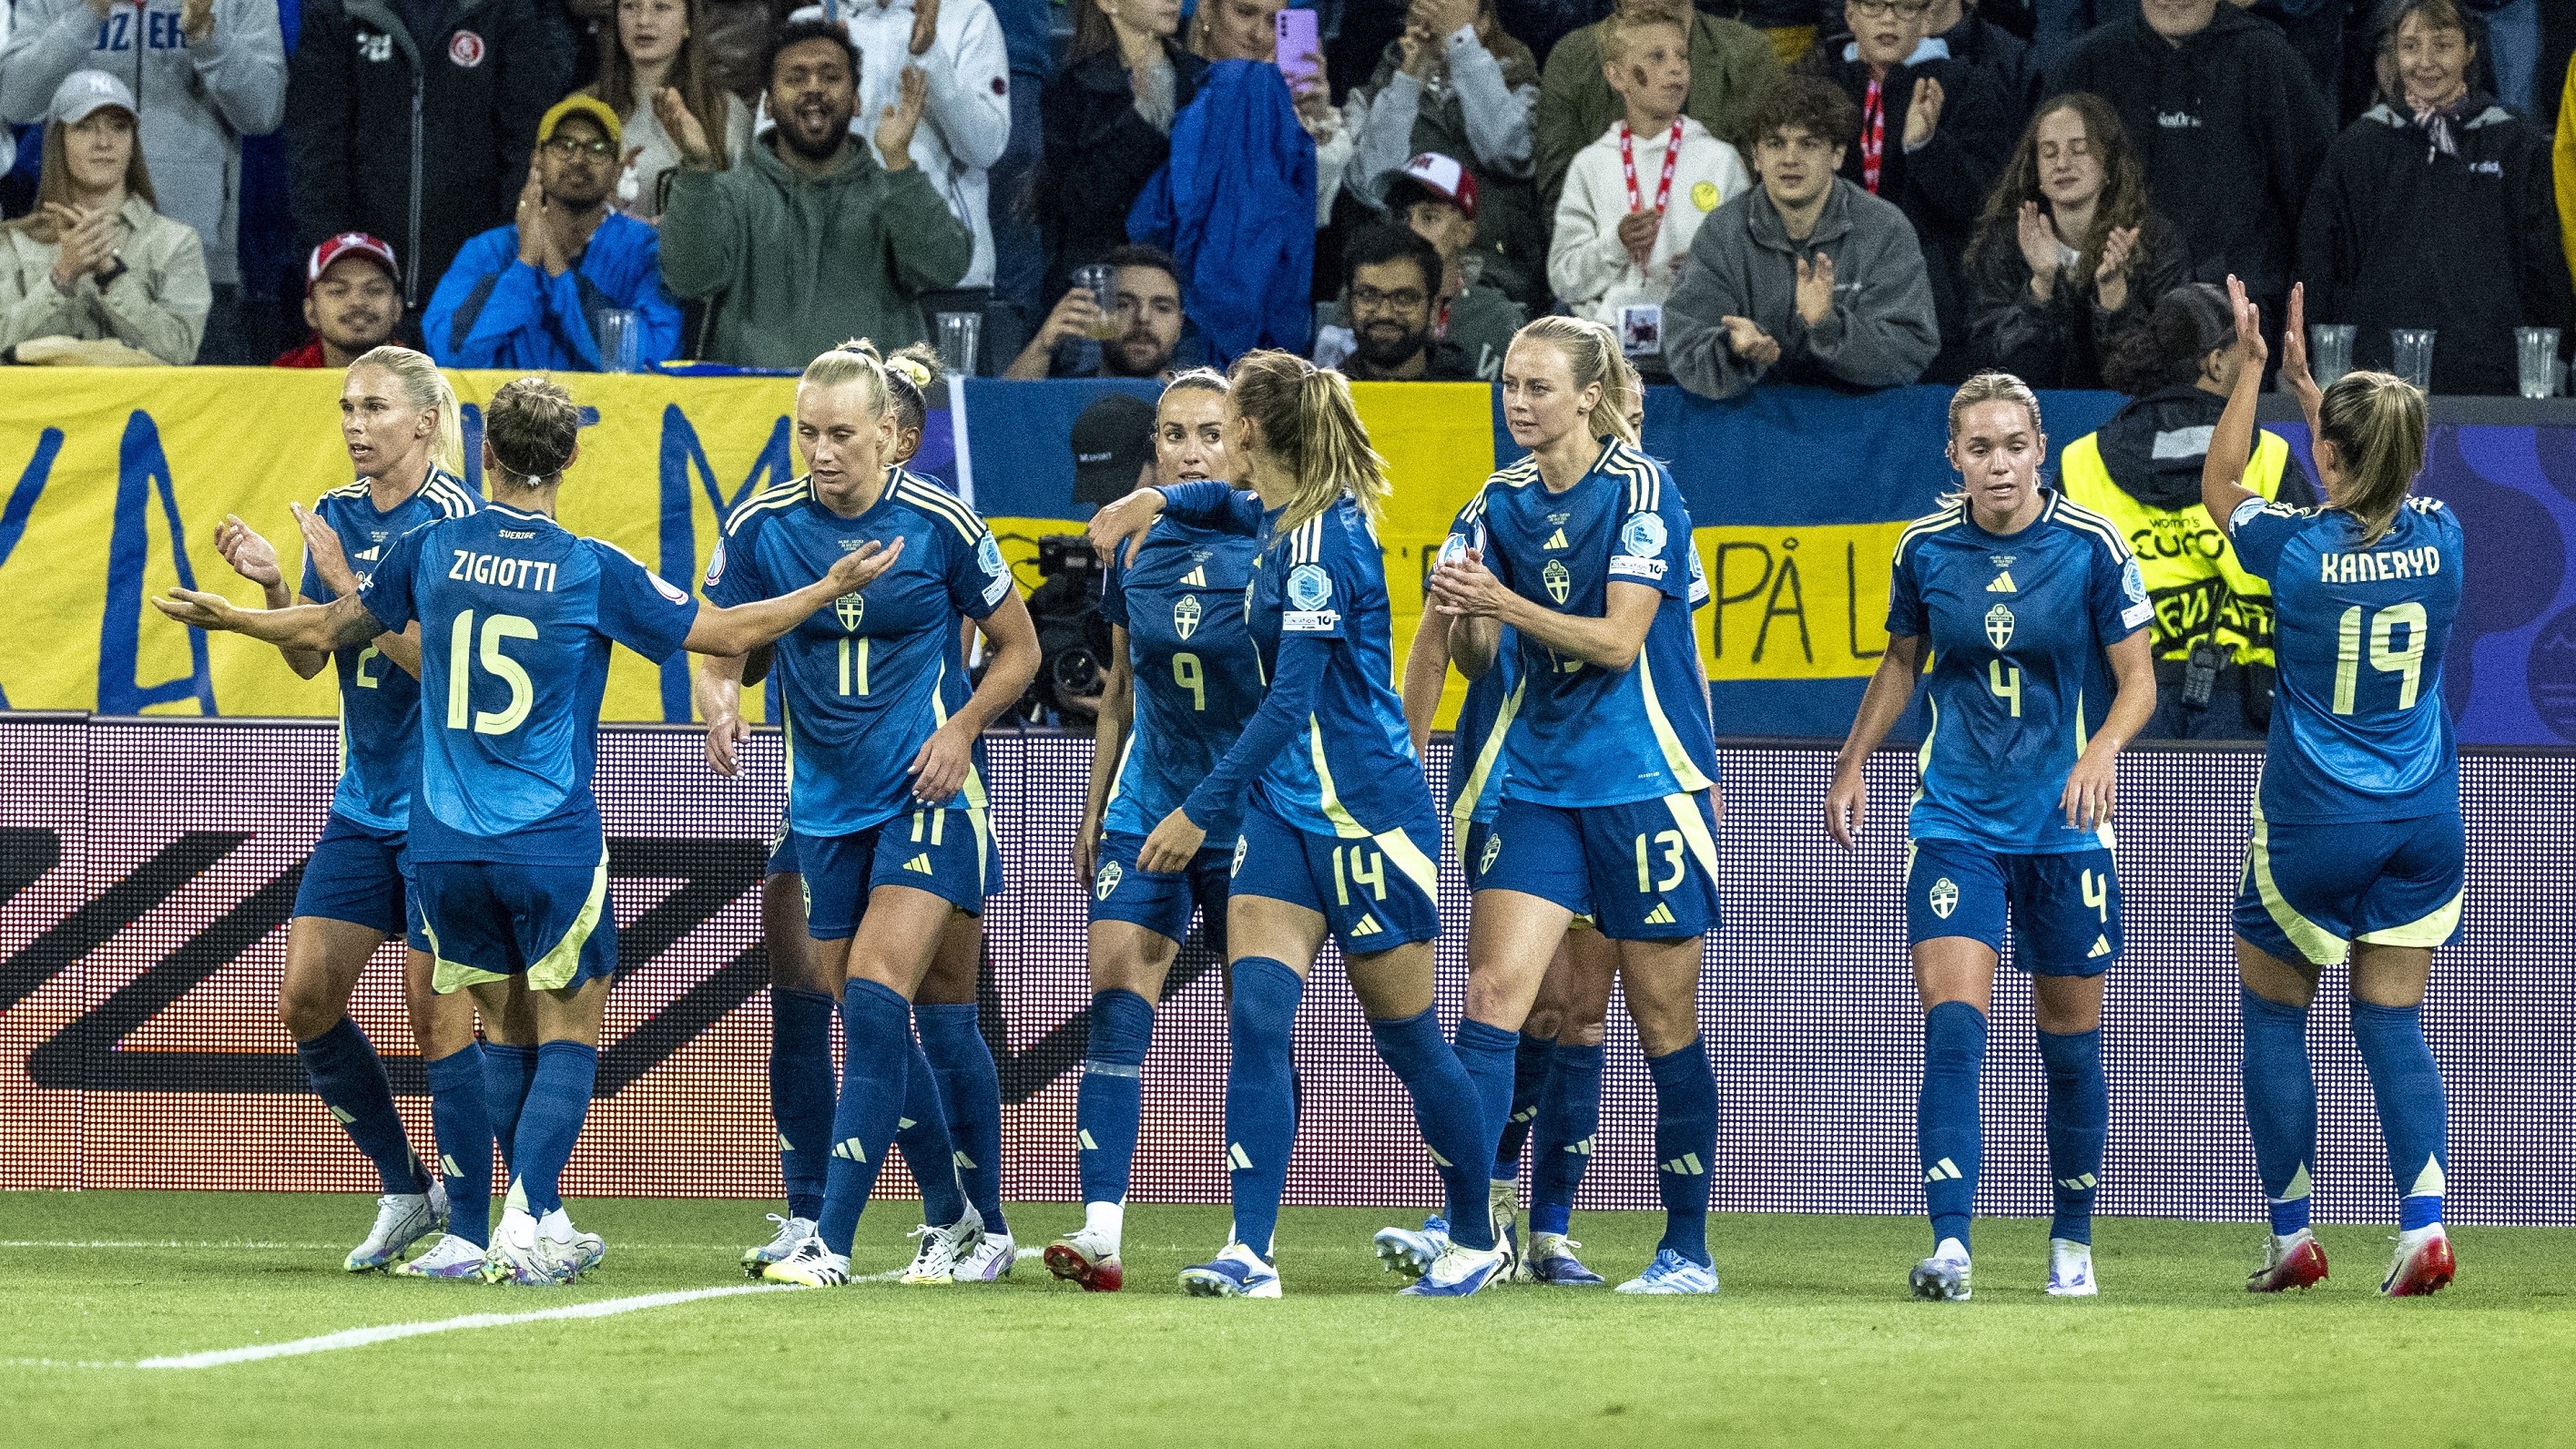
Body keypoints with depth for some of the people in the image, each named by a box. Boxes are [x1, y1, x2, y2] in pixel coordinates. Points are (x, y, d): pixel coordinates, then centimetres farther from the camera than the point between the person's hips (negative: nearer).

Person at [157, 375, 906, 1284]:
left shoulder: (431, 550, 0)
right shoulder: (593, 571, -8)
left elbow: (330, 629, 14)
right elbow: (726, 634, -1)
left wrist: (225, 618, 33)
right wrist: (831, 590, 12)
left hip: (444, 847, 3)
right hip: (552, 845, -3)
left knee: (506, 1030, 16)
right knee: (567, 1037, 5)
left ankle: (543, 1226, 20)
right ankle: (524, 1227, -11)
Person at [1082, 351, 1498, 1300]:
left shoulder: (1323, 540, -19)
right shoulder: (1283, 517, 8)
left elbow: (1291, 700, -22)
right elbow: (1236, 502, 35)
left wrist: (1199, 811, -20)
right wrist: (1158, 500, 14)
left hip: (1367, 812, -8)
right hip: (1285, 808, 8)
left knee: (1406, 1038, 5)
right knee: (1257, 1016, -8)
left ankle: (1478, 1239, 22)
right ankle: (1251, 1254, -14)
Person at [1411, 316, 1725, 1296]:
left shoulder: (1642, 492, -10)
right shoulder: (1502, 501, 6)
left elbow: (1617, 641, -16)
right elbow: (1475, 660, 7)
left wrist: (1500, 602, -25)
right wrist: (1461, 616, -14)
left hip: (1645, 777, -5)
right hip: (1538, 773, 5)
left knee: (1664, 1020, 3)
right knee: (1493, 989, -9)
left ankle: (1689, 1250, 14)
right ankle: (1464, 1237, -13)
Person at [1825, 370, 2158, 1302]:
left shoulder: (2091, 546, -7)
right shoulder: (1925, 550, 0)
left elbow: (2137, 680, -4)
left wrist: (2102, 748, -22)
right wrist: (1852, 763, 13)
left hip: (2065, 824, -1)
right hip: (1955, 821, 1)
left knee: (2069, 1040, 8)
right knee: (1952, 1023, -15)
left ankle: (2072, 1243, 25)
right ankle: (1949, 1248, -21)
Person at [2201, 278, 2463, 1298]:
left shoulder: (2299, 548, -15)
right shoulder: (2439, 536, -5)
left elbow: (2220, 489, 7)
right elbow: (2377, 488, 20)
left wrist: (2253, 369, 14)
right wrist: (2301, 378, 25)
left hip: (2314, 826, -4)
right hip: (2421, 822, 4)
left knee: (2274, 1020, 13)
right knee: (2394, 1023, 7)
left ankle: (2292, 1237, 15)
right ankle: (2424, 1223, -11)